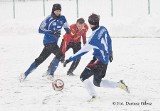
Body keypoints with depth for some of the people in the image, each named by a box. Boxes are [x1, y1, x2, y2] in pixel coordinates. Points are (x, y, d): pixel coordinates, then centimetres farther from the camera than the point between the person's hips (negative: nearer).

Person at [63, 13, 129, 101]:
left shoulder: (94, 36, -24)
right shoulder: (103, 29, 1)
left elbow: (84, 50, -24)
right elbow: (109, 41, 17)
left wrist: (70, 59, -20)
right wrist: (110, 53, 34)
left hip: (99, 60, -9)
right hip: (105, 60, 9)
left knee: (84, 77, -7)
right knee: (97, 82, 20)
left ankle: (93, 96, -16)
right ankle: (119, 84, 17)